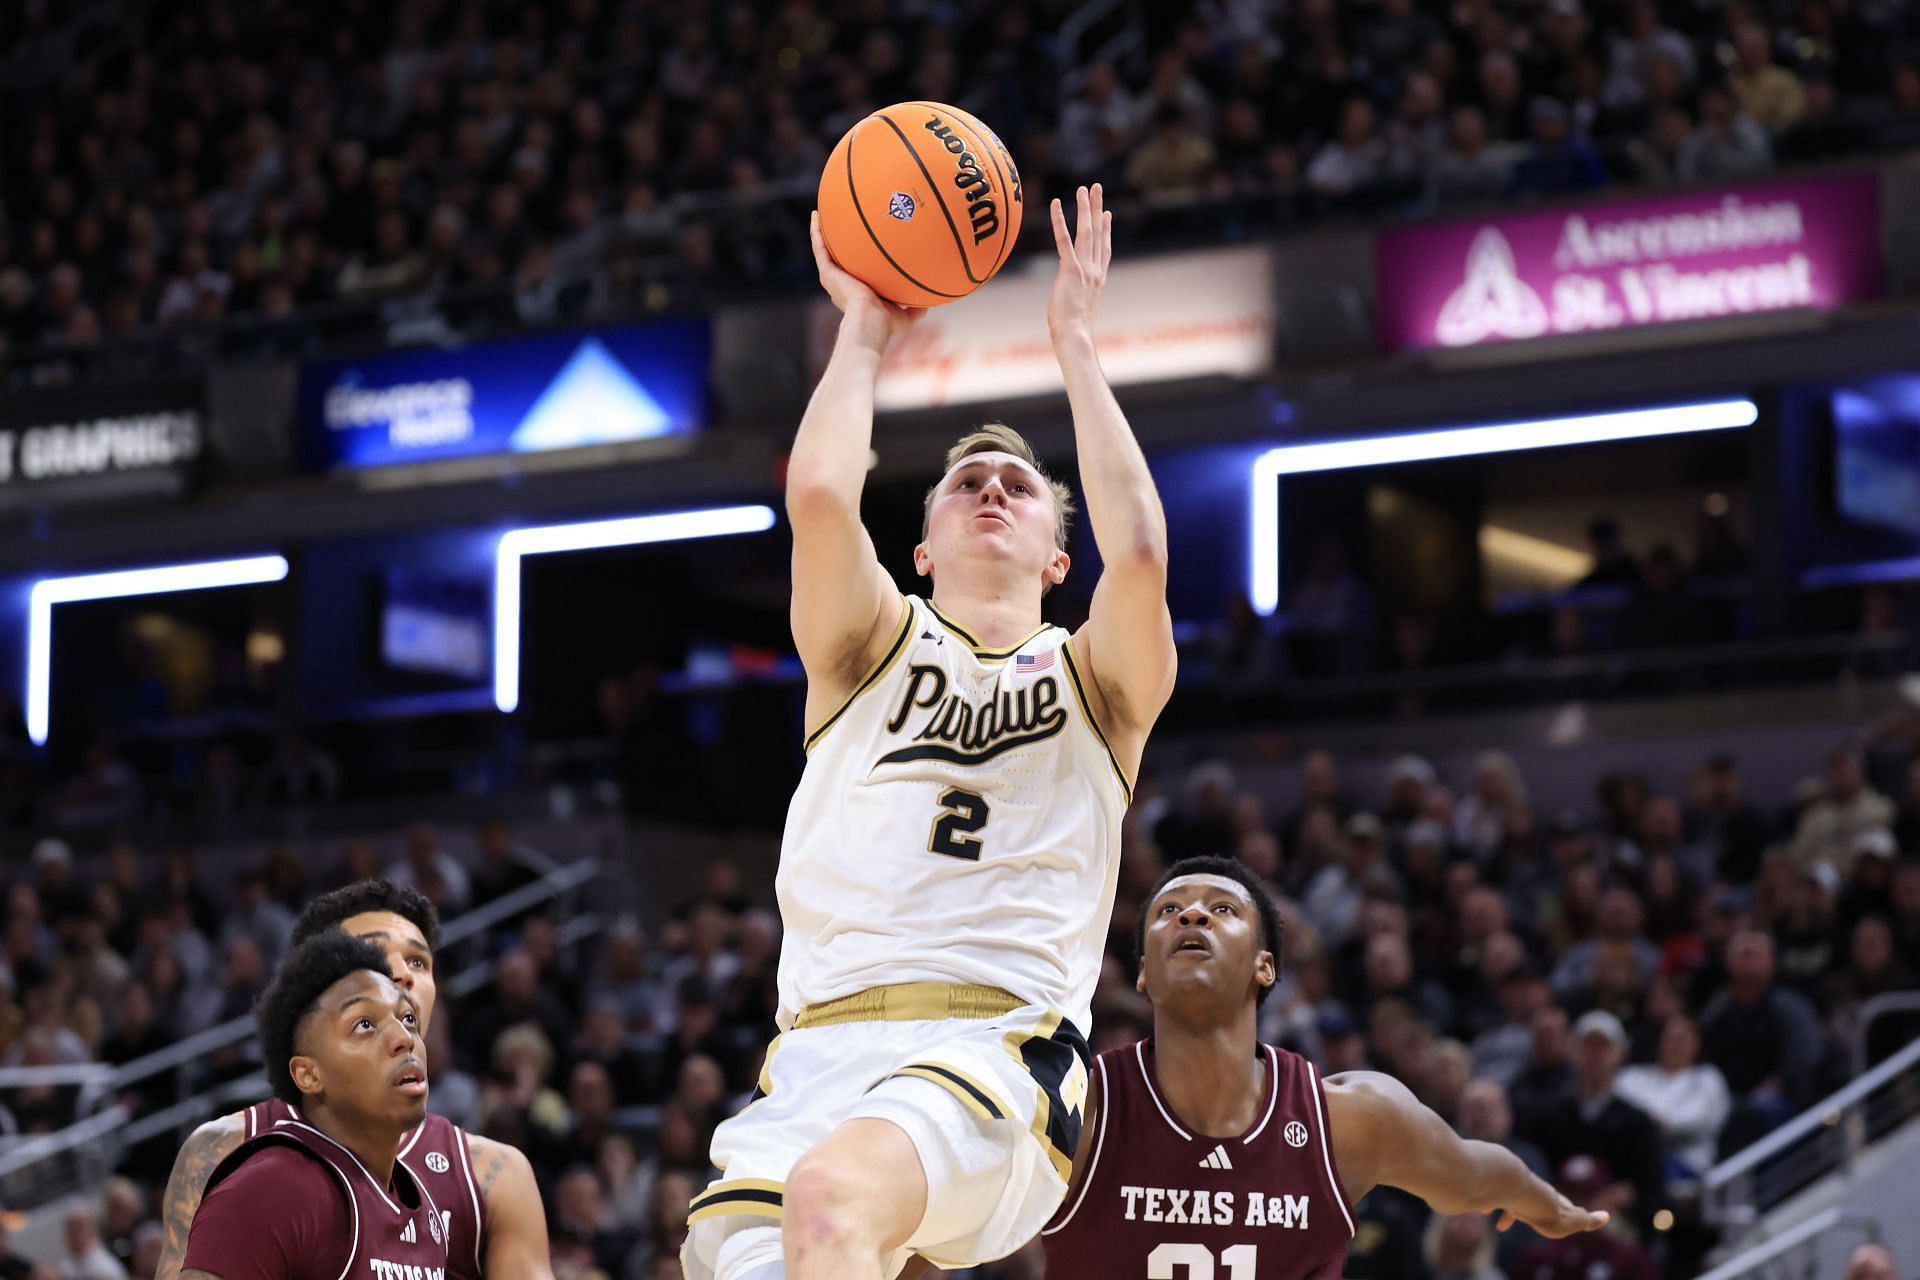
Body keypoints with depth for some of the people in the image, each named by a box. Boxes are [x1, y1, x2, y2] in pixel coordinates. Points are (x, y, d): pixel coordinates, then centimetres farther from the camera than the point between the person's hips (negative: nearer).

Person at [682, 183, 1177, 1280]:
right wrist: (866, 333, 16)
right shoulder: (876, 646, 22)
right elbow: (821, 495, 2)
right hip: (821, 1053, 2)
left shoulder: (1098, 682, 19)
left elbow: (1140, 552, -3)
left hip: (1003, 1050, -2)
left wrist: (1077, 343, 6)